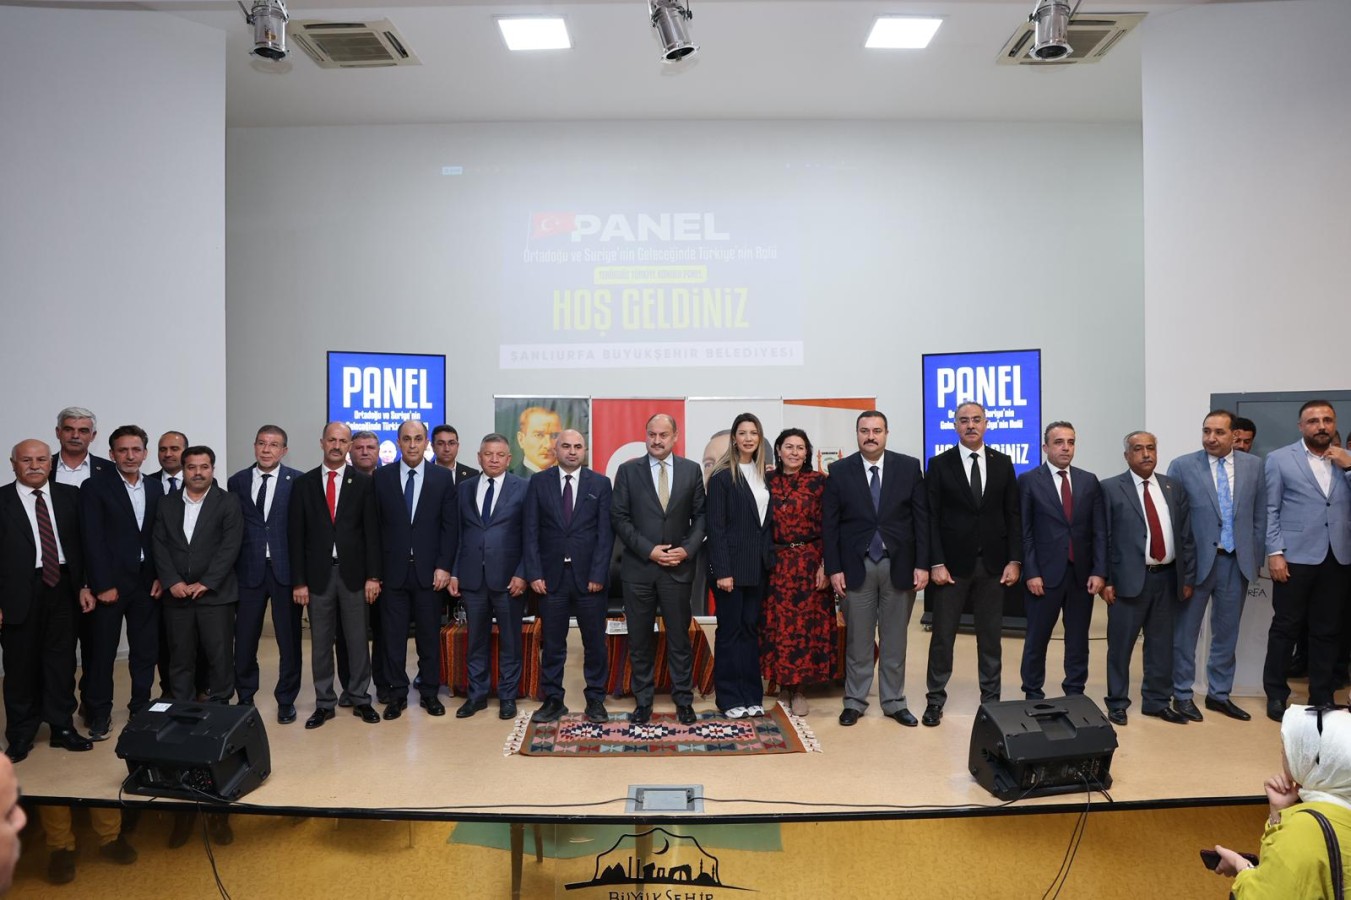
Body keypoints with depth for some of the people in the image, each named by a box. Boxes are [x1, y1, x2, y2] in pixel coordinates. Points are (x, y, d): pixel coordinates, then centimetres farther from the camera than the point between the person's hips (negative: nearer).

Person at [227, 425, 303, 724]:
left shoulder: (296, 481, -1)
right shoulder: (237, 481, 7)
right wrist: (231, 568, 0)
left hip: (285, 569, -2)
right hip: (249, 570, 2)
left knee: (289, 640, 6)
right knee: (244, 640, 9)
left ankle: (286, 700, 20)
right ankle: (245, 697, 27)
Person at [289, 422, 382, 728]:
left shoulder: (364, 483, 2)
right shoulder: (303, 484, 4)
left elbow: (372, 532, 0)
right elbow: (296, 536, 3)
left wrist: (373, 576, -5)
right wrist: (298, 581, -2)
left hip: (354, 573, -1)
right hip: (318, 573, 1)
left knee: (357, 640, 6)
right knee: (320, 642, 8)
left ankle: (360, 699, 18)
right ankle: (324, 703, 19)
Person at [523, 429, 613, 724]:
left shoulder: (600, 483, 3)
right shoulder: (539, 482, 5)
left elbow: (605, 532, -1)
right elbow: (531, 531, 2)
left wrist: (598, 574, -8)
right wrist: (534, 573, -6)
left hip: (589, 575, 0)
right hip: (552, 575, 1)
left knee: (595, 642, 5)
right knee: (552, 643, 6)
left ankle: (595, 700, 17)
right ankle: (553, 701, 17)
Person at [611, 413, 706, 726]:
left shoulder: (692, 470, 4)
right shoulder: (628, 470, 1)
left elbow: (700, 516, 6)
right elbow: (619, 518, -2)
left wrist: (687, 549, -9)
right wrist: (648, 550, -11)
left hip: (678, 568, 0)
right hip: (638, 567, 0)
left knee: (679, 638, 7)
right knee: (640, 640, 8)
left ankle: (684, 701, 19)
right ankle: (643, 701, 20)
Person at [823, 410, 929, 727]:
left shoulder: (909, 467, 1)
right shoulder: (839, 471, 0)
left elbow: (921, 518, 1)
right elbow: (829, 524, 0)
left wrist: (922, 564, -5)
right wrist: (834, 568, -6)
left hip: (899, 564, 1)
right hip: (856, 566, -1)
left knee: (894, 639, 10)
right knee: (857, 639, 7)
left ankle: (894, 702, 21)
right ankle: (854, 701, 19)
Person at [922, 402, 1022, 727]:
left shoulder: (1003, 463, 6)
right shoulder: (939, 464, 0)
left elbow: (1013, 515, 5)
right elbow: (931, 518, -4)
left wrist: (1014, 560, -2)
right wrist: (936, 563, -10)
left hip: (992, 564, 2)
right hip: (953, 563, -2)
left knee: (991, 635, 9)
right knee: (942, 634, 4)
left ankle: (991, 698, 20)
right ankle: (936, 699, 14)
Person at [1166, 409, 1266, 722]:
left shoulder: (1253, 466, 5)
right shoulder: (1182, 466, -5)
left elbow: (1259, 516, 9)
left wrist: (1256, 558, 5)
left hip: (1237, 562, 3)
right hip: (1196, 561, -3)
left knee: (1226, 632, 12)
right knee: (1185, 631, 5)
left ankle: (1219, 694, 26)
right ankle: (1182, 694, 18)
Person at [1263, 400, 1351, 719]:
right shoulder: (1280, 459, 2)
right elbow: (1270, 510, -2)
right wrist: (1274, 552, -9)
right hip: (1296, 557, -3)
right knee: (1285, 627, 3)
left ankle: (1321, 697, 21)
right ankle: (1276, 694, 13)